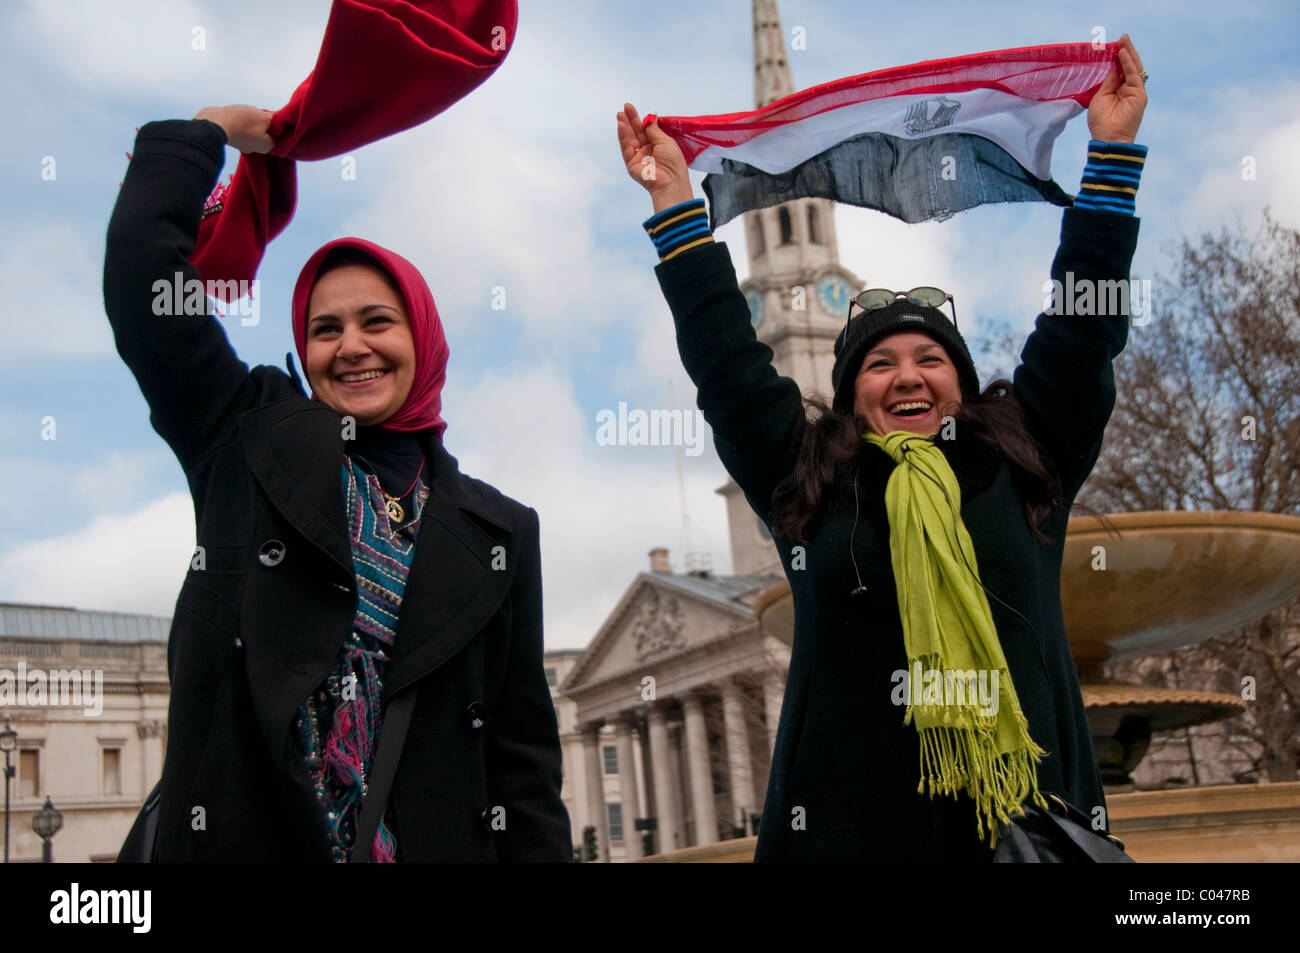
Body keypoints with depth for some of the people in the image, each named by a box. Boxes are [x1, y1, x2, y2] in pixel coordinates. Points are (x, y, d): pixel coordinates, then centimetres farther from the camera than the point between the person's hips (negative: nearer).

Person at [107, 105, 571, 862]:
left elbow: (522, 752, 7)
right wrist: (209, 130, 11)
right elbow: (141, 261, 0)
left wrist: (539, 852, -3)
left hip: (430, 842, 1)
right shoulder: (251, 441, 7)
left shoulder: (499, 530, 9)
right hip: (226, 835, -1)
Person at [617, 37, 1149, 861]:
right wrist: (675, 203, 10)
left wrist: (1114, 151, 9)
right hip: (853, 816, 0)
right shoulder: (802, 482, 7)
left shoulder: (1025, 467, 8)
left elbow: (1081, 332, 8)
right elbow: (726, 359, 8)